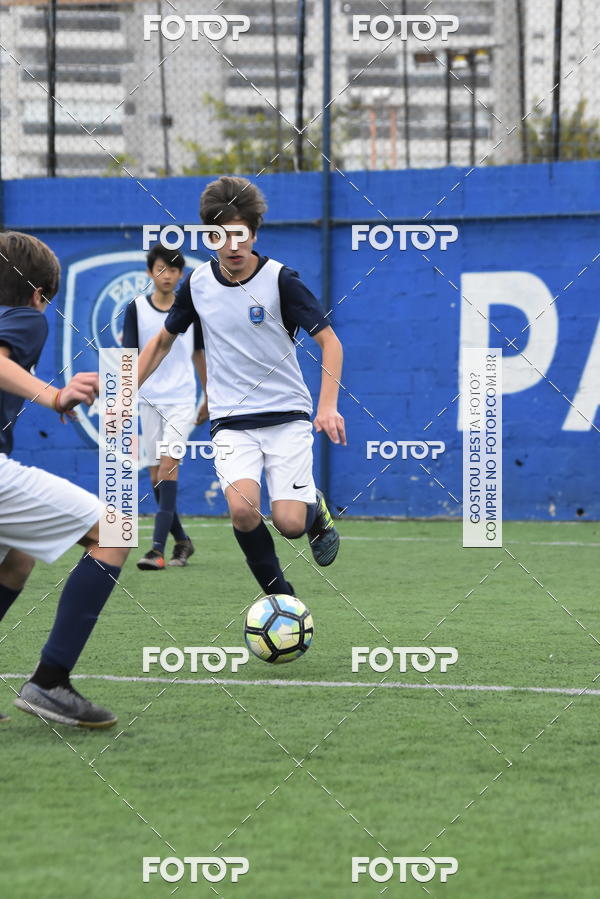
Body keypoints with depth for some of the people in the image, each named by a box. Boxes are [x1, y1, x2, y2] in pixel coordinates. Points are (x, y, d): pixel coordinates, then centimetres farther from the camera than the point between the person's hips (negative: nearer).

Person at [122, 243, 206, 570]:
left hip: (182, 399, -2)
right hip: (149, 401, 2)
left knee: (168, 466, -17)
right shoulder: (136, 309, 0)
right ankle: (182, 541, 22)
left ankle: (158, 548, -24)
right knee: (156, 475, 4)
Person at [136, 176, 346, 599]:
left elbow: (329, 341, -7)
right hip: (232, 421, 2)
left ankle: (316, 508, 25)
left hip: (287, 417, -2)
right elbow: (163, 341, 17)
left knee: (290, 523, -14)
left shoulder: (281, 280, -10)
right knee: (242, 509, -24)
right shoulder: (197, 284, 1)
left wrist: (328, 405, -20)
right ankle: (282, 598, -2)